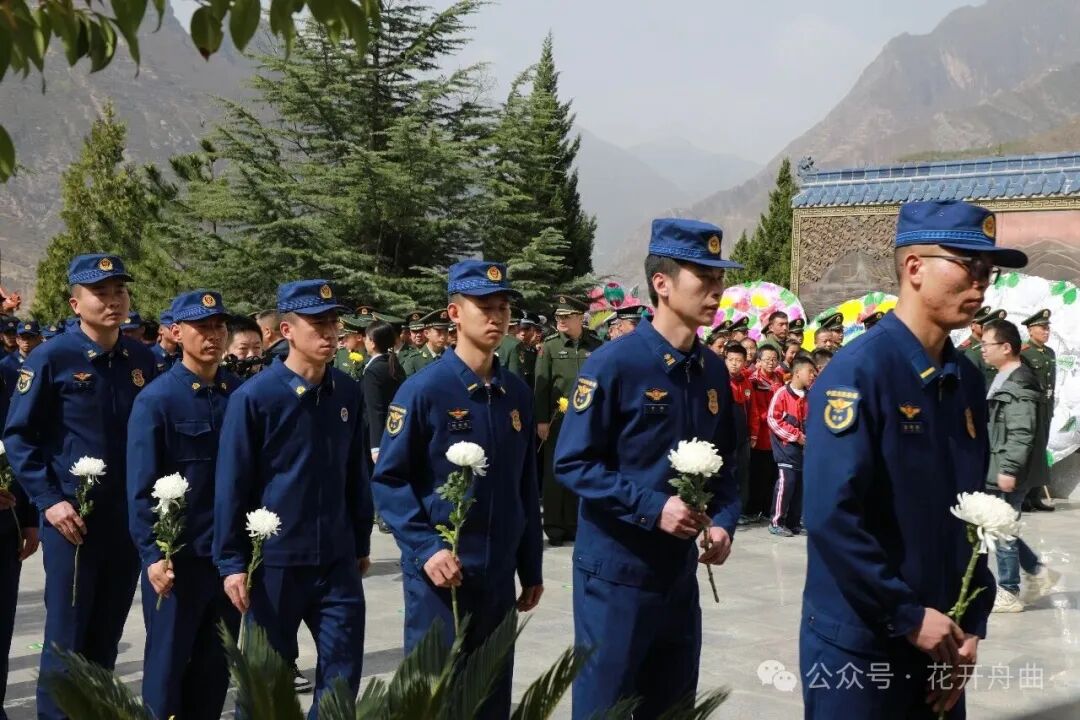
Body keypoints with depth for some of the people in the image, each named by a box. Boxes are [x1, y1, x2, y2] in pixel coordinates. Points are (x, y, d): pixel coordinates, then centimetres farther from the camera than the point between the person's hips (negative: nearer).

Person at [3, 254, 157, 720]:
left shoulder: (142, 360, 5)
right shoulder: (51, 358, -8)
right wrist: (49, 502, -14)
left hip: (130, 519, 4)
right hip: (73, 518, -4)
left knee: (105, 640, 15)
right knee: (66, 641, 2)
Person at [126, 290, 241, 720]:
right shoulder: (156, 400, -8)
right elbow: (141, 488, -10)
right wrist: (153, 555, -16)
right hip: (177, 558, -4)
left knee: (216, 665, 14)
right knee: (167, 664, 8)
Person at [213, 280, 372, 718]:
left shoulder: (349, 394, 2)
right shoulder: (253, 397, -11)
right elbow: (231, 485, -9)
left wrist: (361, 544, 14)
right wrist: (231, 562, -9)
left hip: (337, 559, 4)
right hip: (274, 560, -4)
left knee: (343, 672, 7)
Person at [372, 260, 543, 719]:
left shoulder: (518, 394, 7)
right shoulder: (423, 390, -10)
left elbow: (526, 487, 13)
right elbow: (388, 481, -10)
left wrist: (531, 568, 14)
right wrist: (426, 548, -20)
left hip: (499, 574, 6)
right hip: (439, 572, -5)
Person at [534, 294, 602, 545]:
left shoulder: (595, 347, 4)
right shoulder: (550, 346, 1)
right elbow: (541, 385, -2)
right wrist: (542, 420, -7)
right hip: (559, 419, -1)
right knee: (555, 473, 4)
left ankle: (574, 524, 18)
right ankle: (554, 527, 12)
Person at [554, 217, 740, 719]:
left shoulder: (713, 371, 6)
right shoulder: (614, 364, -15)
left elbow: (724, 463, 14)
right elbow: (572, 464, -16)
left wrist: (723, 521, -4)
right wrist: (652, 508, -23)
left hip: (680, 572, 7)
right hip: (616, 573, -7)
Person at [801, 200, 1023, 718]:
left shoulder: (968, 382, 6)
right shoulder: (858, 372, -17)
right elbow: (831, 517, -23)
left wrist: (971, 625, 4)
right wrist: (909, 617, -16)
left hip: (939, 640, 7)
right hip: (858, 645, -7)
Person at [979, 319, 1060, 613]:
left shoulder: (1019, 385, -18)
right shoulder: (1005, 378, 13)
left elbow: (1022, 434, -23)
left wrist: (1009, 470, -25)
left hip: (1008, 472, -10)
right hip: (997, 469, 10)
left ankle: (1008, 593, 12)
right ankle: (1037, 572, 26)